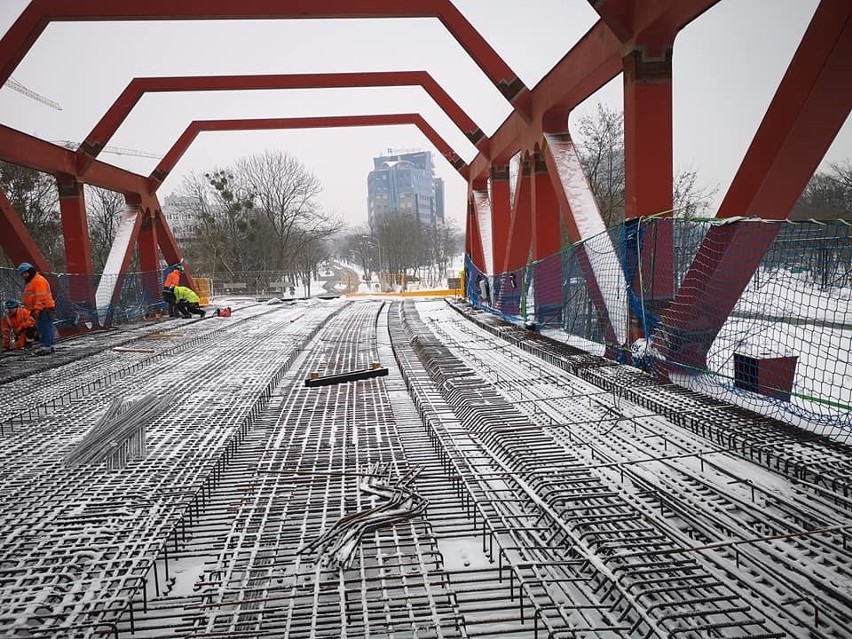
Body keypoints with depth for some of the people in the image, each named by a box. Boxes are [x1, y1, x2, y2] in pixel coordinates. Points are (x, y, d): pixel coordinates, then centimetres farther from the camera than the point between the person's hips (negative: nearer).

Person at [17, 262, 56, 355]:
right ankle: (49, 345, 18)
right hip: (39, 310, 11)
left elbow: (41, 296, -21)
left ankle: (45, 347, -13)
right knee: (43, 329, 13)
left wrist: (37, 308, -25)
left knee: (45, 328, -11)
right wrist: (32, 310, 22)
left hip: (44, 309, -11)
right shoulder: (29, 282, 23)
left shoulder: (39, 280, -12)